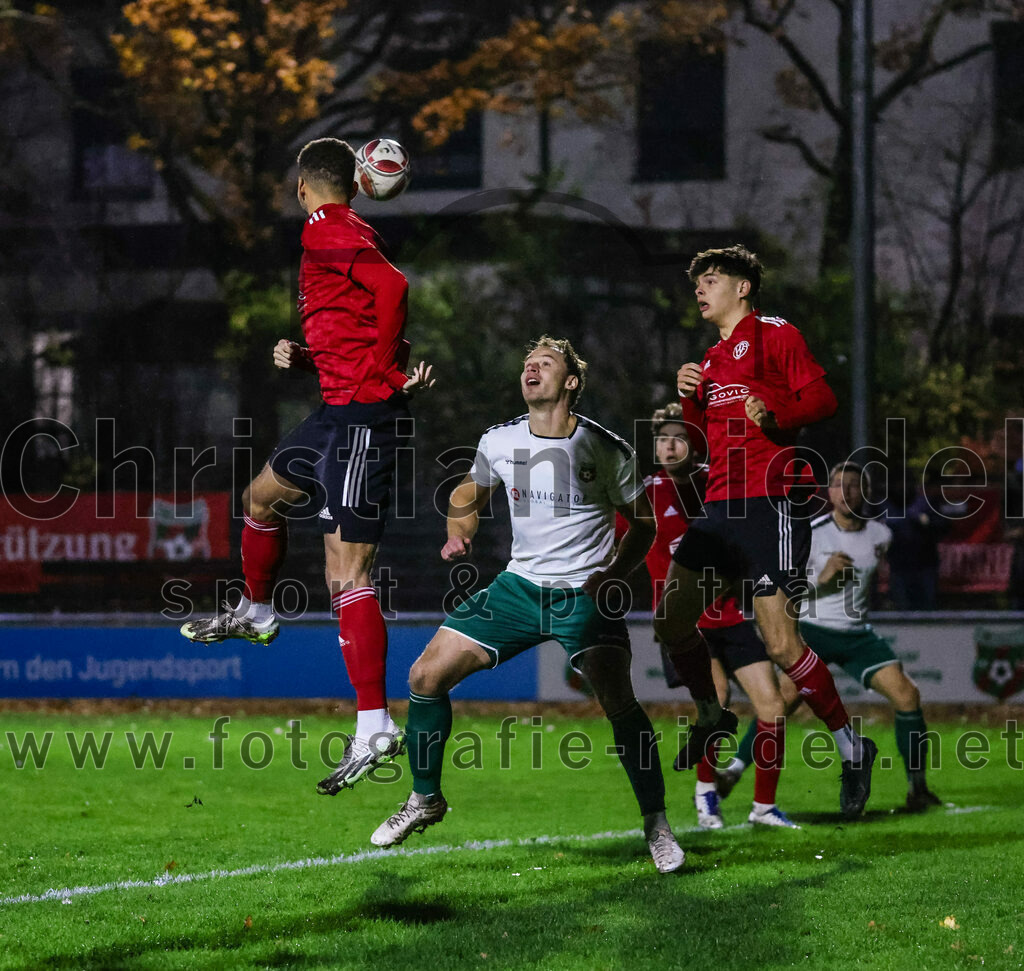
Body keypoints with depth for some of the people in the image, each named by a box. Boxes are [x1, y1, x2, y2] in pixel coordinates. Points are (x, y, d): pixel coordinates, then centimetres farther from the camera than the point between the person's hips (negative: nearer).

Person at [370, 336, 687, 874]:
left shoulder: (606, 449, -9)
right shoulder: (499, 441, -1)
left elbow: (643, 522, 3)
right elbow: (467, 496, 18)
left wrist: (614, 573, -13)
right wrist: (459, 533, -3)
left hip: (586, 593, -4)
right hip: (520, 584, 4)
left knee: (618, 702, -24)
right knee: (426, 676, -5)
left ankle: (656, 823, -6)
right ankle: (425, 798, 16)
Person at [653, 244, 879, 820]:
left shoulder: (775, 335, -1)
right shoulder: (713, 359, 23)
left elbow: (823, 397, -12)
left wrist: (775, 411, -29)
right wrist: (690, 399, 8)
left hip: (770, 502, -8)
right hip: (721, 507, 8)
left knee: (781, 645, -15)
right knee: (671, 625, 6)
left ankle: (853, 748, -1)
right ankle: (713, 717, 30)